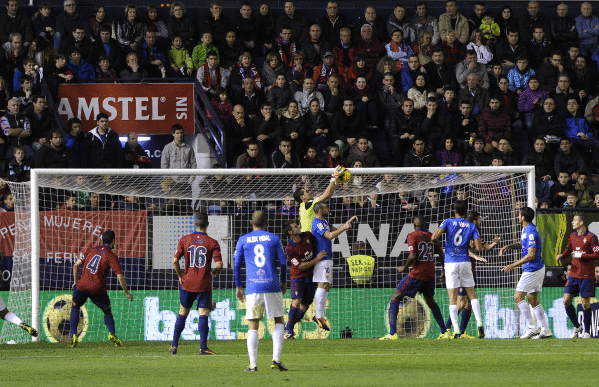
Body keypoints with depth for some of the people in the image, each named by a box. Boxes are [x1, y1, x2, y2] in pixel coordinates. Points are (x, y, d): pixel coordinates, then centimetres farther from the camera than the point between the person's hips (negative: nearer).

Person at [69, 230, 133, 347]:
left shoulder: (92, 250, 13)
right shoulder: (111, 256, -1)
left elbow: (76, 265, 13)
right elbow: (120, 276, -9)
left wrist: (76, 281, 24)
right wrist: (126, 292, 1)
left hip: (82, 285, 3)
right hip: (98, 288, -3)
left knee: (75, 307, 24)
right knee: (107, 310, 18)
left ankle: (73, 335, 11)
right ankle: (111, 333, -3)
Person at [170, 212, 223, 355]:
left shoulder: (184, 240, 0)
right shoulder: (212, 243, -6)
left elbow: (175, 260, -4)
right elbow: (219, 264, -13)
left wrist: (180, 276, 10)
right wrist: (215, 271, 10)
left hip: (187, 283, 2)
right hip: (204, 284, -2)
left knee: (182, 314, 14)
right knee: (203, 314, -2)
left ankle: (174, 346, 17)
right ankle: (203, 347, -11)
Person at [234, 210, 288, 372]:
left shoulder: (243, 240, 7)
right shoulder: (274, 238, 5)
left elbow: (237, 265, 6)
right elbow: (283, 262, 5)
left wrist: (238, 287, 14)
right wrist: (283, 282, 18)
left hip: (252, 287, 0)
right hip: (272, 286, 0)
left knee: (253, 327, 3)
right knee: (279, 322, 12)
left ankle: (253, 364, -3)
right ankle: (276, 359, -2)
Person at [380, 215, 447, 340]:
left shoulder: (413, 235, -6)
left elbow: (412, 256, -16)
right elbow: (441, 255, 10)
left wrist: (404, 268, 0)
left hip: (417, 273, -6)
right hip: (430, 275, 6)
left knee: (395, 298, 0)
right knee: (430, 301, 27)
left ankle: (392, 333, -11)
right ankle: (444, 331, 24)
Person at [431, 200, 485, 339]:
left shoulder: (448, 222, 0)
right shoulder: (472, 226, 6)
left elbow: (434, 237, -10)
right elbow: (478, 247, -1)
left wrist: (436, 241, 13)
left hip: (451, 263, -2)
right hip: (465, 262, 2)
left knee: (453, 298, -2)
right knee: (472, 295, 11)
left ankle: (456, 329, -10)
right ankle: (479, 324, -2)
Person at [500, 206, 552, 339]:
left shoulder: (531, 232, -21)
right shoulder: (526, 229, 11)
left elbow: (531, 255, -25)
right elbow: (522, 243, 30)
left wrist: (513, 265, -22)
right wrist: (508, 246, 12)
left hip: (533, 270, -10)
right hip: (538, 268, 10)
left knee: (518, 296, -7)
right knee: (532, 298, 13)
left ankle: (532, 328, -8)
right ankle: (545, 330, 12)